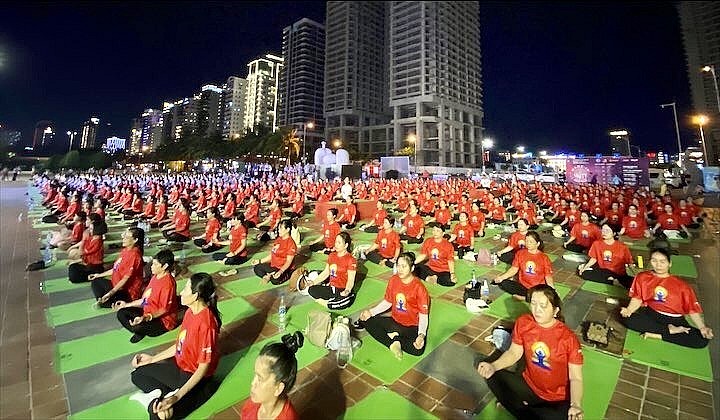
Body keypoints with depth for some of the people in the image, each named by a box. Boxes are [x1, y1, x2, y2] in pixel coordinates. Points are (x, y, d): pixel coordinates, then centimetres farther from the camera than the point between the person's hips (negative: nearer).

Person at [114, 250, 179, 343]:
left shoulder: (168, 283, -26)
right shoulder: (155, 276, 4)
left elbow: (164, 309, -24)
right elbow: (145, 299, 14)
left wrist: (145, 318, -33)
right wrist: (127, 304, 14)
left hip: (163, 321, -10)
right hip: (148, 312, 10)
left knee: (137, 327, -33)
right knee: (121, 313, 5)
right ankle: (139, 332, 4)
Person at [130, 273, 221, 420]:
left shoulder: (206, 324, -31)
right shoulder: (190, 311, -4)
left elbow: (204, 367, -24)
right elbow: (180, 345, 9)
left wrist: (177, 396, -24)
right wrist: (152, 359, 12)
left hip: (194, 376, -9)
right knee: (137, 374, 12)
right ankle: (167, 394, -5)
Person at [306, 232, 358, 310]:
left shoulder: (351, 260, -14)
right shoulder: (332, 255, 7)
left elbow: (351, 280, -17)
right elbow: (326, 272, 13)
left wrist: (347, 290, -36)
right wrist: (314, 282, 6)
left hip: (342, 290, -6)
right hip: (331, 287, 7)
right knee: (311, 290, -7)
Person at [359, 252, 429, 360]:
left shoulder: (419, 288, -18)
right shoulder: (393, 280, -3)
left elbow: (423, 315, -16)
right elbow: (387, 302, 7)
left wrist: (422, 335, -32)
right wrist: (371, 312, -4)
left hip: (412, 327, -5)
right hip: (394, 321, 5)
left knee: (418, 350, -34)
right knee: (365, 320, -11)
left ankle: (394, 337, -7)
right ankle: (393, 343, -14)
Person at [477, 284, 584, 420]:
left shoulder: (568, 338, -19)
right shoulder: (523, 323, -10)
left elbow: (576, 378, -13)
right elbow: (514, 352, -1)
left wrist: (576, 405, -30)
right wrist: (493, 366, -17)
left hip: (557, 399, -2)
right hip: (529, 385, 3)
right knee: (492, 376, -14)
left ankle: (518, 407, -6)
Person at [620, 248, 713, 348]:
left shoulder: (681, 285, 5)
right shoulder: (643, 277, 5)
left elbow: (693, 310, 4)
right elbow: (637, 299, 3)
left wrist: (702, 327, -13)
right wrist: (628, 310, -17)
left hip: (675, 320, 1)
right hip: (650, 315, 0)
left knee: (702, 340, -26)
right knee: (626, 318, -32)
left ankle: (656, 335, -16)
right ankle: (670, 330, -17)